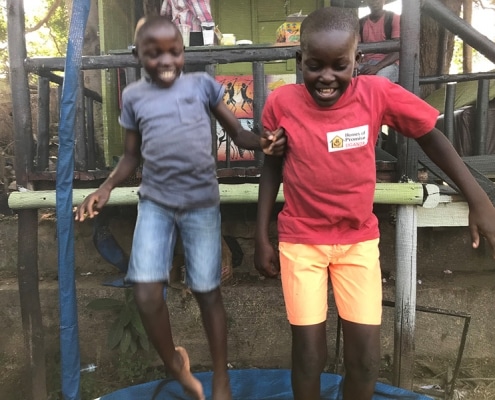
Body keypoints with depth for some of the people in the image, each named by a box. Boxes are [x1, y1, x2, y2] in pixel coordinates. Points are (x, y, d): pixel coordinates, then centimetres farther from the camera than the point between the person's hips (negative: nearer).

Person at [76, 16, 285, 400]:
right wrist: (106, 187, -4)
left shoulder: (203, 84, 2)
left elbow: (237, 132, 1)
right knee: (146, 293, -8)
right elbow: (132, 155, 12)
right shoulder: (133, 96, 7)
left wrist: (262, 141, -20)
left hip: (202, 203, -1)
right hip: (154, 202, 2)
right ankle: (176, 367, 22)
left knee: (207, 292, 5)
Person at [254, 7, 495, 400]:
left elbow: (431, 137, 1)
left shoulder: (378, 93, -12)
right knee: (309, 351, 6)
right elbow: (272, 167, 1)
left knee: (366, 356, 6)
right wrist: (261, 237, 2)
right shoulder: (281, 102, -11)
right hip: (300, 241, 0)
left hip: (359, 241, 1)